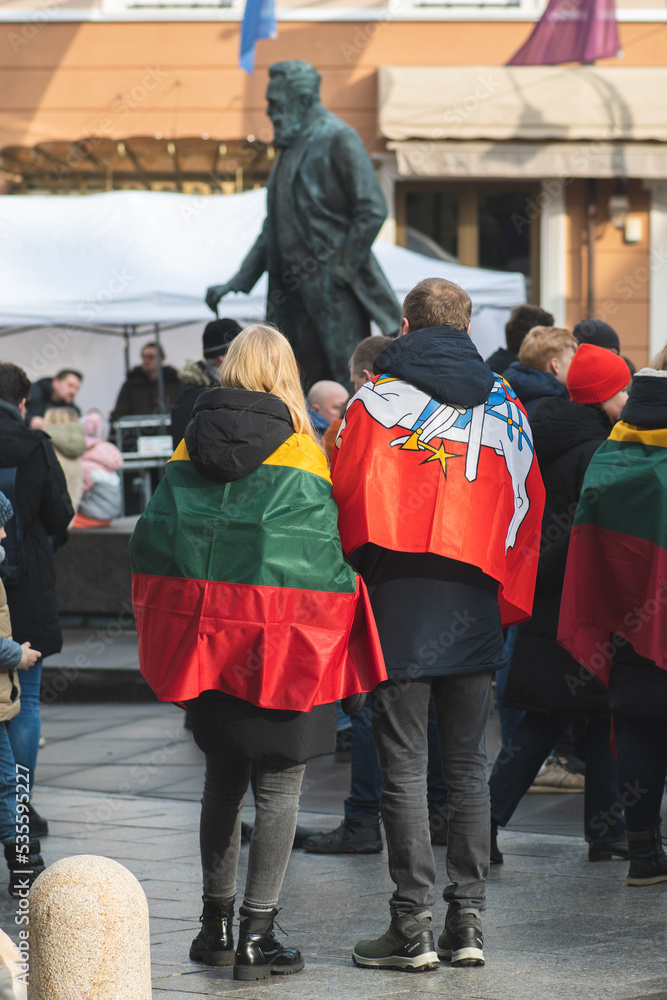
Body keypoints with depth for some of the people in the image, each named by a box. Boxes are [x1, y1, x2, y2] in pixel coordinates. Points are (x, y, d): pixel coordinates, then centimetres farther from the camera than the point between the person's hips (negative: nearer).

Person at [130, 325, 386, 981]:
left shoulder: (189, 447, 6)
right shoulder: (300, 454, -6)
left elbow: (152, 543, 6)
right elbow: (324, 553, -10)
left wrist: (174, 641, 13)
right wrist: (327, 638, -1)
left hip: (205, 635, 5)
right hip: (282, 640, -4)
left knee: (222, 776, 18)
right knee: (279, 782, 1)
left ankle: (216, 922, 23)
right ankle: (256, 936, -3)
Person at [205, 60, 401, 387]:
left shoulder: (338, 140, -8)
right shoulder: (291, 147, 18)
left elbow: (373, 210, -14)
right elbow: (273, 229, 22)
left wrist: (341, 270, -14)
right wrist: (236, 283, 15)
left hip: (332, 289, -8)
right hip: (296, 289, 8)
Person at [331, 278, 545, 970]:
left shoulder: (376, 400, -2)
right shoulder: (503, 406, 7)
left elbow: (340, 498, -2)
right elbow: (526, 507, 11)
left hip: (398, 603, -3)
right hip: (475, 609, 3)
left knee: (403, 767, -1)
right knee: (467, 765, 9)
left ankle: (412, 926, -3)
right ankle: (467, 921, 7)